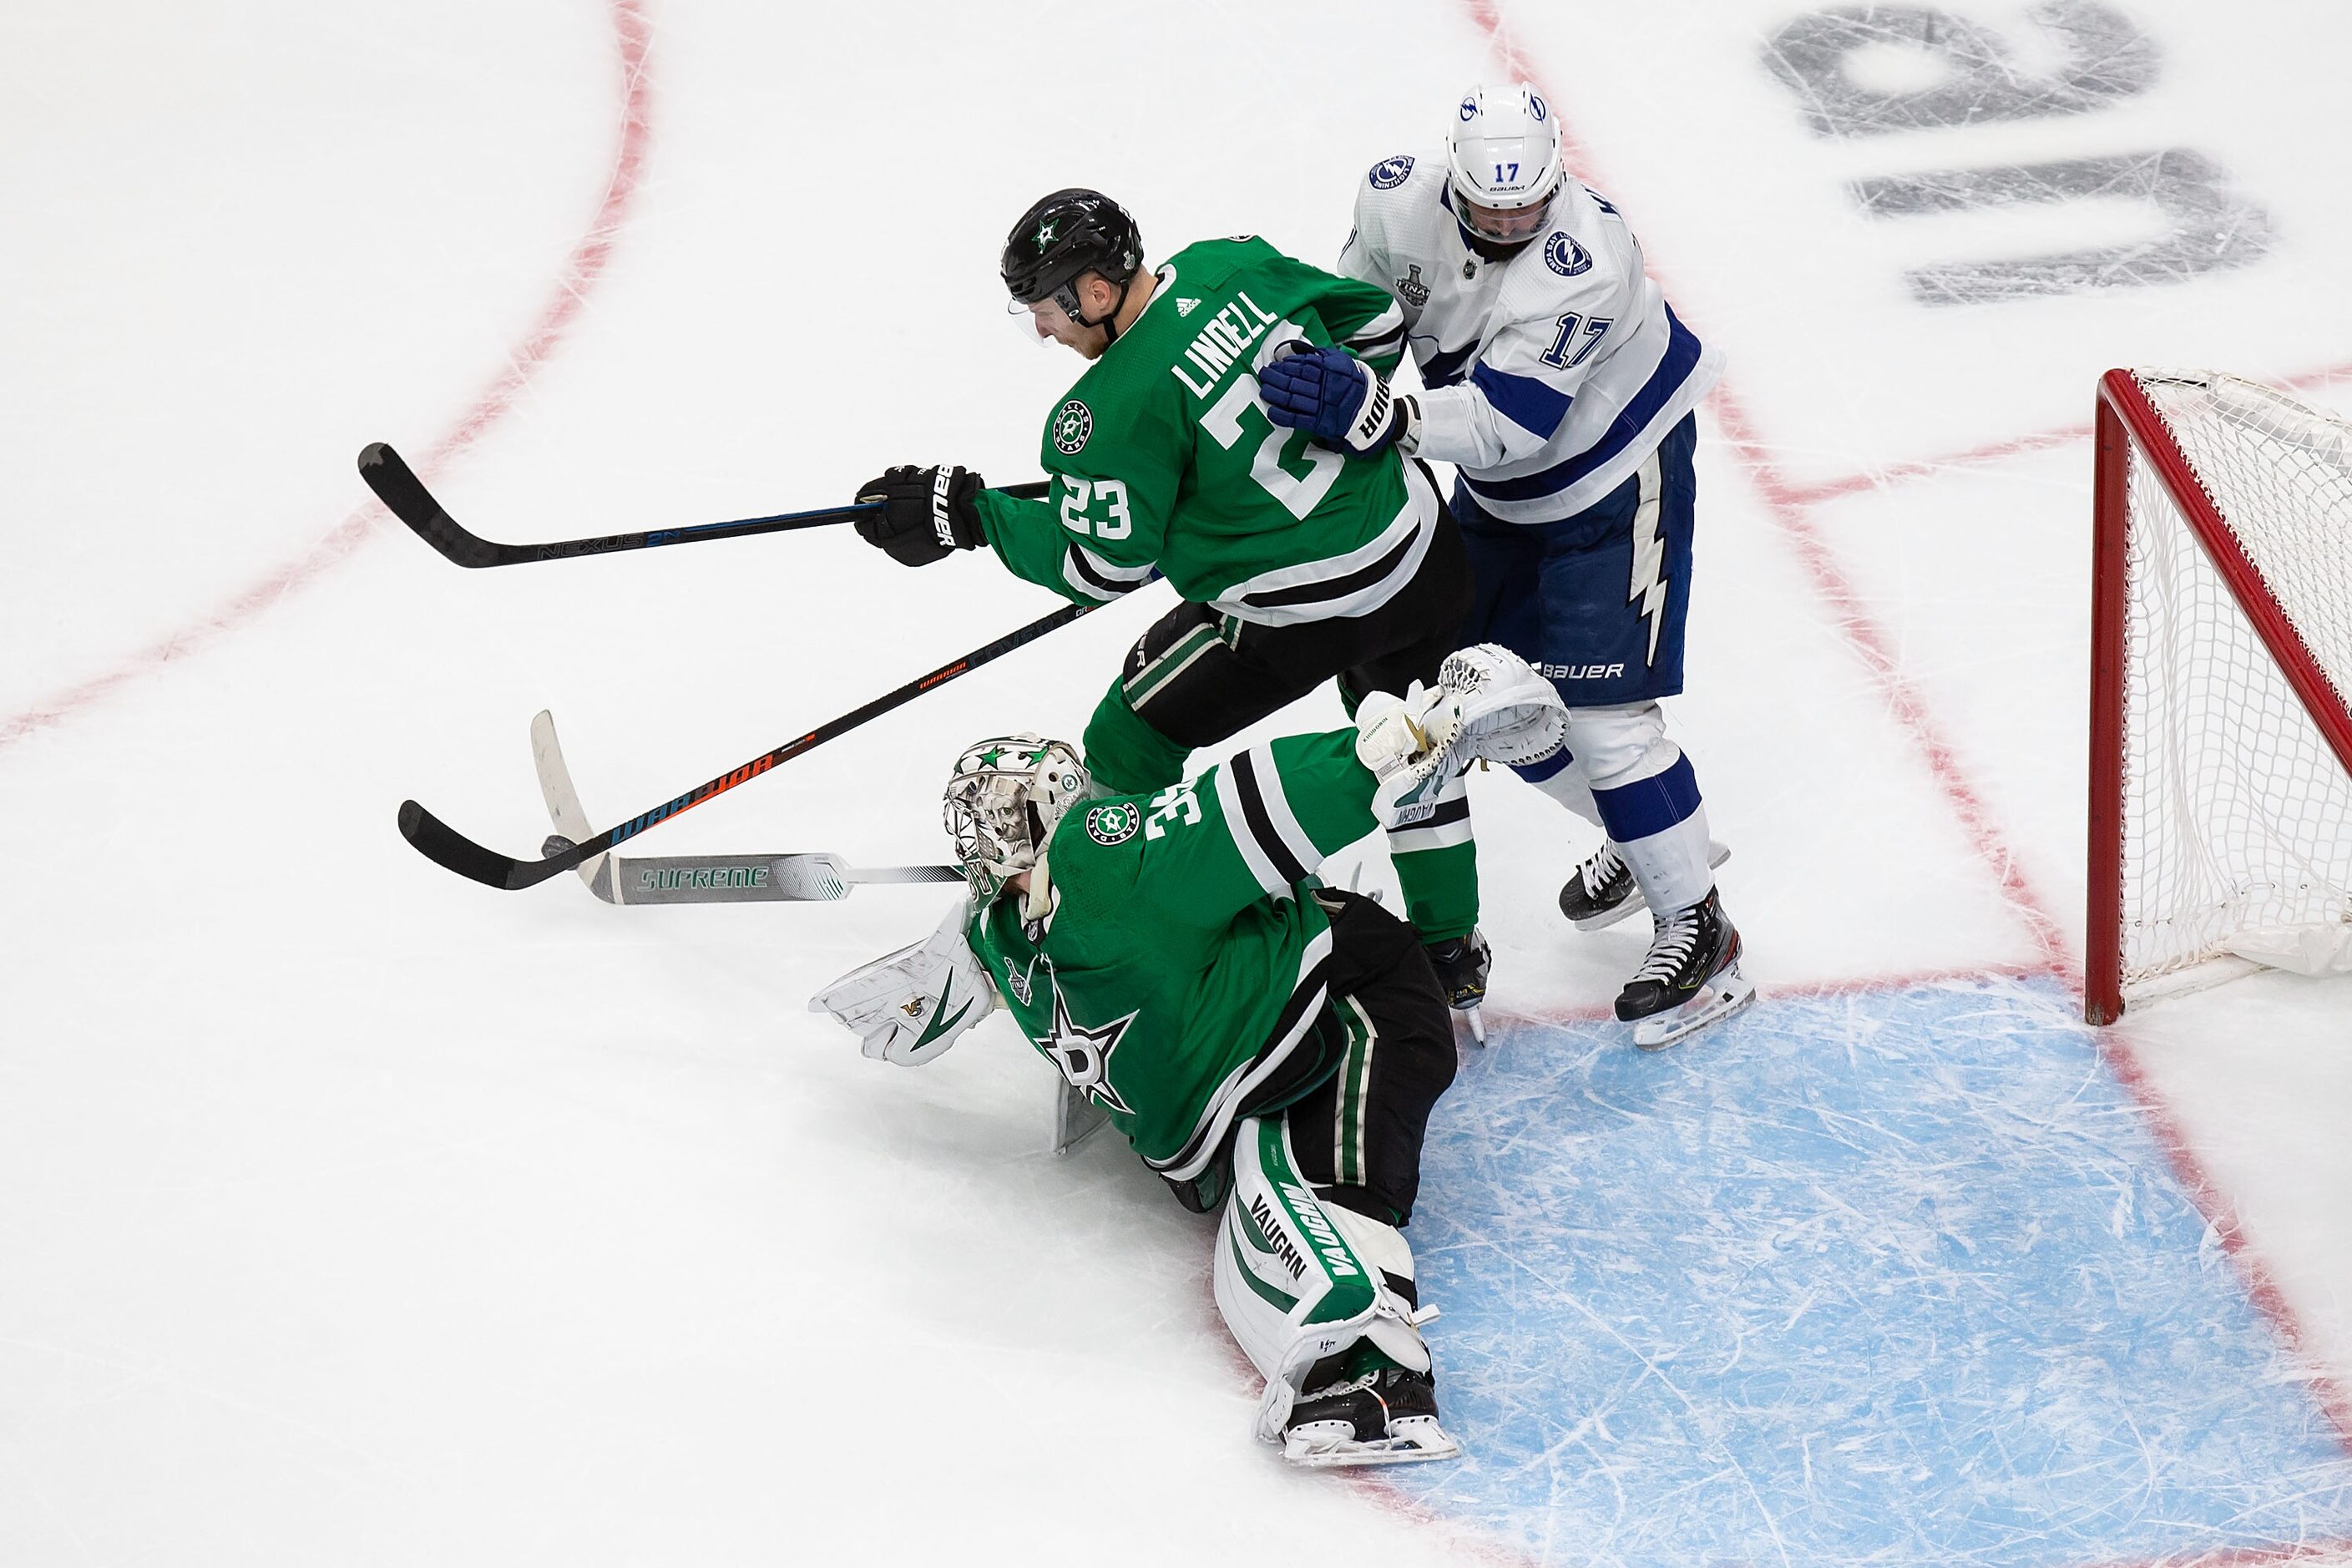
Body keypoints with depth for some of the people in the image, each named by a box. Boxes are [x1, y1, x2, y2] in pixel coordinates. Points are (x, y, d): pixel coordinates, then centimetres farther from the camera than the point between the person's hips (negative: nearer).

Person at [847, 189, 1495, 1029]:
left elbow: (1101, 566, -13)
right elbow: (1375, 321, 10)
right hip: (1422, 545, 7)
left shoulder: (1115, 408, -21)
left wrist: (967, 515, -6)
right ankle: (1451, 952, 41)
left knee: (1130, 745, 12)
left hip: (1299, 616, -7)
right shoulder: (1233, 264, -1)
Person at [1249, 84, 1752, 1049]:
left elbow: (1505, 424, -41)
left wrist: (1378, 415, -53)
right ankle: (1645, 838, 35)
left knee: (1599, 709, -12)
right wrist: (1329, 396, 2)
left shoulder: (1586, 262, -36)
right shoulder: (1399, 201, -18)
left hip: (1615, 467, -7)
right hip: (1500, 490, 7)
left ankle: (1695, 923, 4)